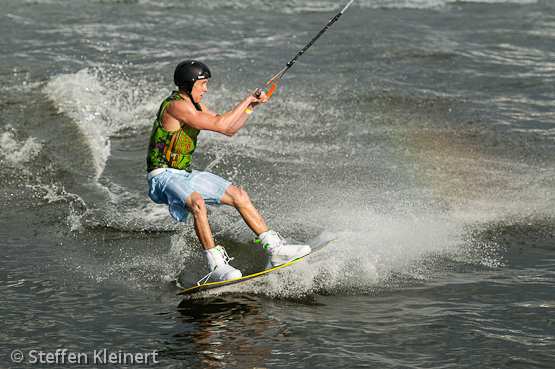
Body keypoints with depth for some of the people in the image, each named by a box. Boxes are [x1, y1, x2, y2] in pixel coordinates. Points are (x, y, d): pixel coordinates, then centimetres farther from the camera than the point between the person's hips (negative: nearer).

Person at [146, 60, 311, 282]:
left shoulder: (194, 104, 10)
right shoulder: (177, 106, -21)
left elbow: (230, 130, 15)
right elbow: (220, 125, -26)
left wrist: (251, 106, 3)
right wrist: (246, 100, -16)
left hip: (185, 175, 10)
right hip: (163, 176, -10)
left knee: (238, 195, 4)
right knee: (198, 203, -37)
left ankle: (275, 249, 8)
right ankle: (216, 266, -33)